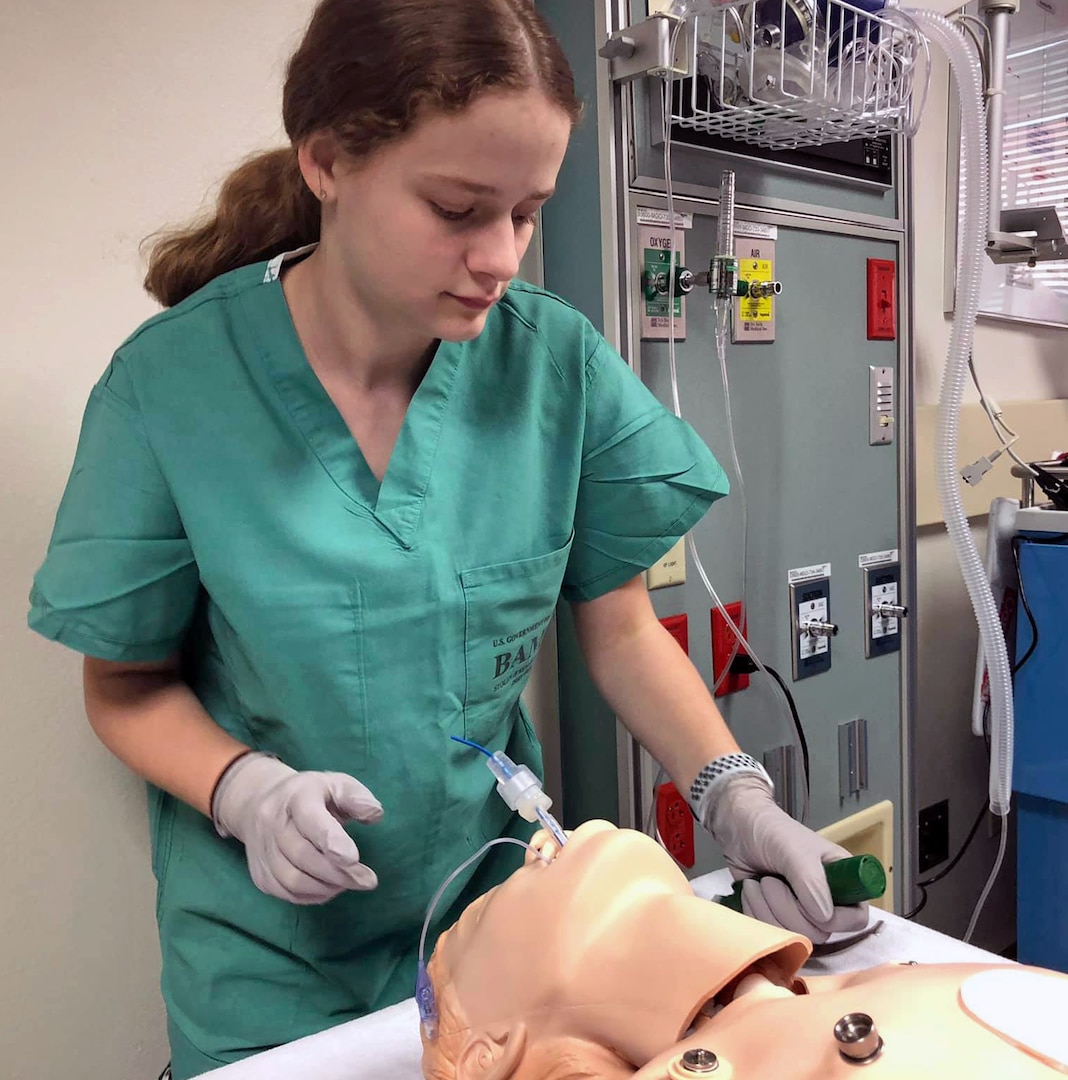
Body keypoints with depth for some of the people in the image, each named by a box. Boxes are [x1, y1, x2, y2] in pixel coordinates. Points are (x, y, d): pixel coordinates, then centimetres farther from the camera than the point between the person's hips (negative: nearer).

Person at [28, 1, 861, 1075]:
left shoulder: (559, 361, -13)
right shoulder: (169, 385, -18)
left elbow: (621, 628, -4)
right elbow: (127, 684, -7)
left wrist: (734, 795, -17)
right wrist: (245, 791, -24)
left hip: (498, 907, 2)